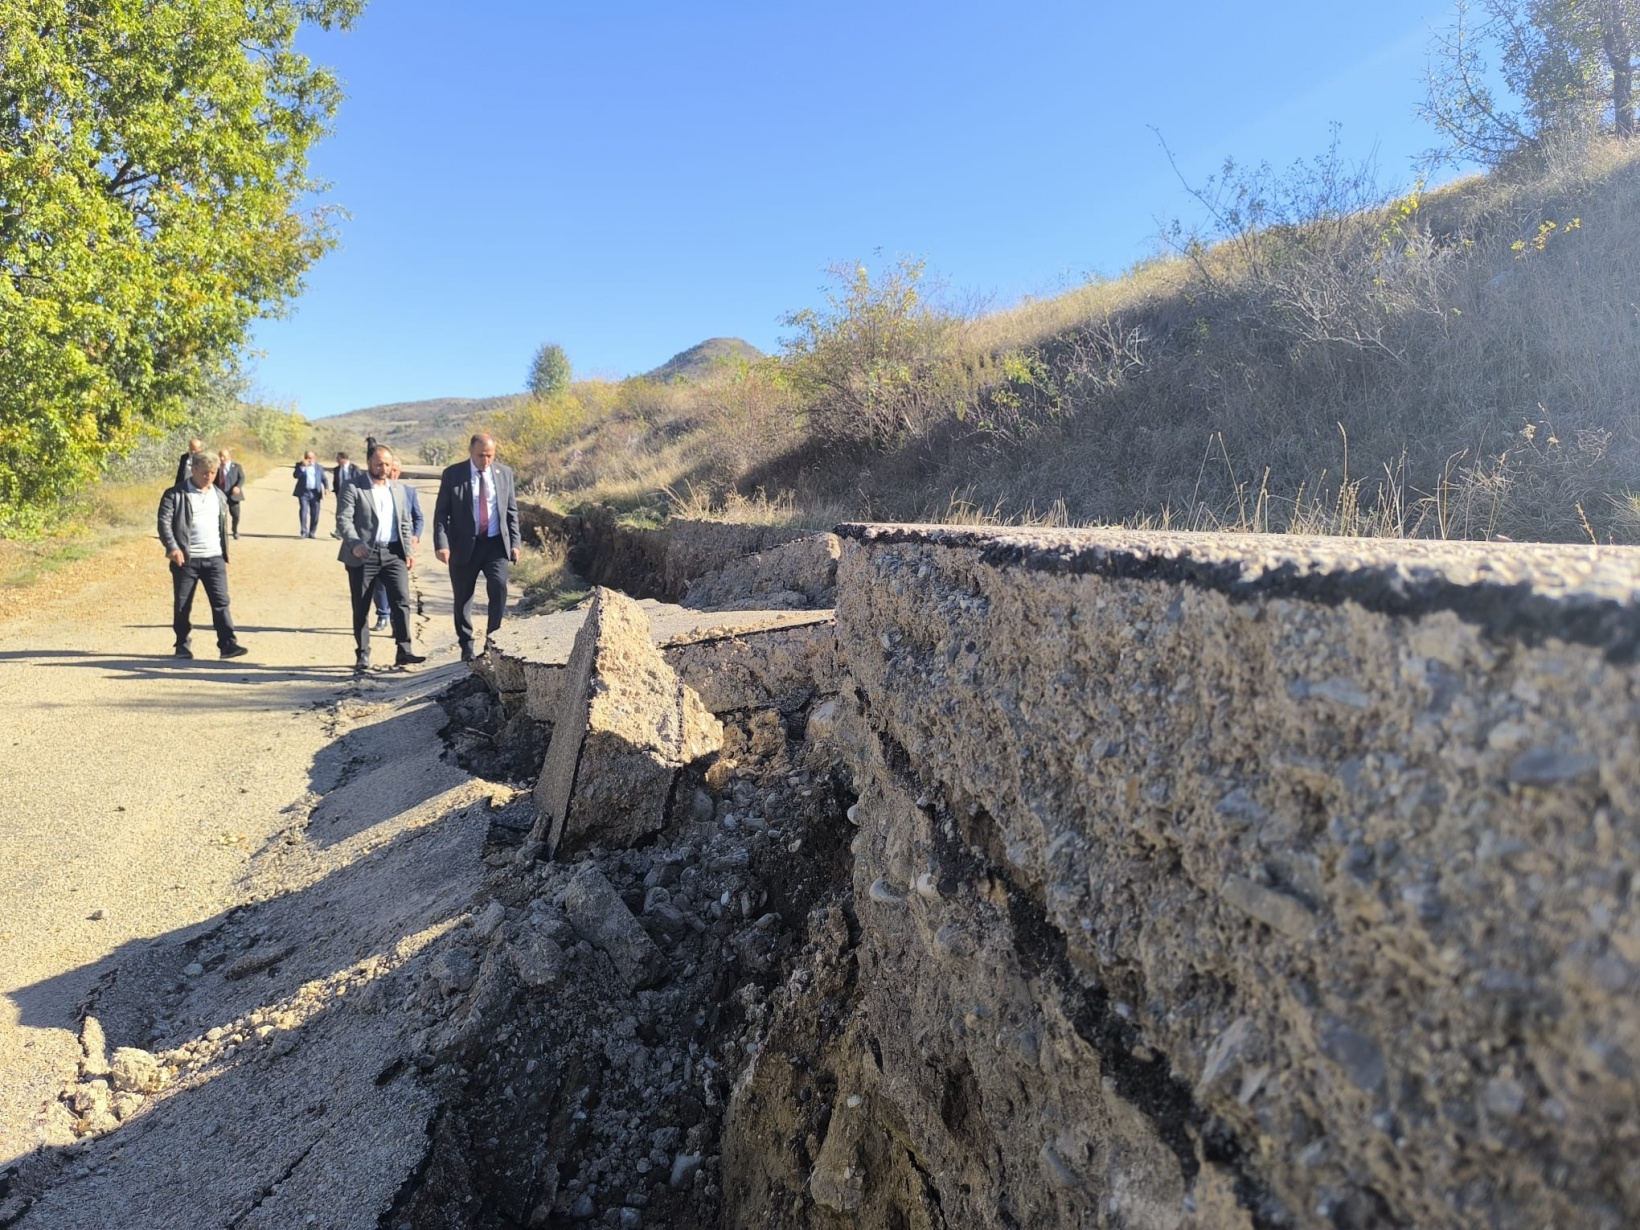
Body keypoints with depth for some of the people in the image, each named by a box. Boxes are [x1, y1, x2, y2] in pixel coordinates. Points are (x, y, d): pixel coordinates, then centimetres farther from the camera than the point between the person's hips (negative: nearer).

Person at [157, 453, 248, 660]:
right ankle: (182, 645, 19)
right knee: (182, 605, 7)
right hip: (186, 559, -3)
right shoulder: (176, 495, -2)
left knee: (221, 602, -3)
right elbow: (164, 522, -9)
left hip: (215, 558, 3)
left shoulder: (219, 496, 15)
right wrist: (173, 548, -23)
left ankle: (228, 644, -5)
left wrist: (225, 556, 18)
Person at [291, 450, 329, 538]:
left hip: (315, 493, 1)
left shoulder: (319, 467, 13)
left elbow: (324, 479, 10)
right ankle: (304, 532, -10)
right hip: (303, 492, -1)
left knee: (315, 514, 0)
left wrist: (326, 488, -8)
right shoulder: (300, 465, 9)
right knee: (303, 511, -12)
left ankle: (312, 532, 11)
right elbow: (295, 475, -5)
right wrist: (302, 466, -16)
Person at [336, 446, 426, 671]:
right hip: (363, 555, -3)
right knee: (361, 608, 4)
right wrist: (354, 543, -27)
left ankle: (404, 652, -10)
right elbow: (343, 519, -11)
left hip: (393, 554, 3)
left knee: (402, 601, -10)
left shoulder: (398, 489, 16)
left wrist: (409, 551, 8)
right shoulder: (353, 488, -1)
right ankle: (362, 655, 13)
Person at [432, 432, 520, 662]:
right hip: (464, 545, -1)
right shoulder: (452, 475, 0)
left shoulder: (504, 474, 8)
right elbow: (441, 512, -2)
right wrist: (441, 544, -14)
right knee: (463, 598, 6)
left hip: (496, 544, 1)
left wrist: (514, 542, 4)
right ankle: (466, 647, 20)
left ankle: (493, 640, -6)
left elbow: (512, 511, 12)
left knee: (499, 587, -17)